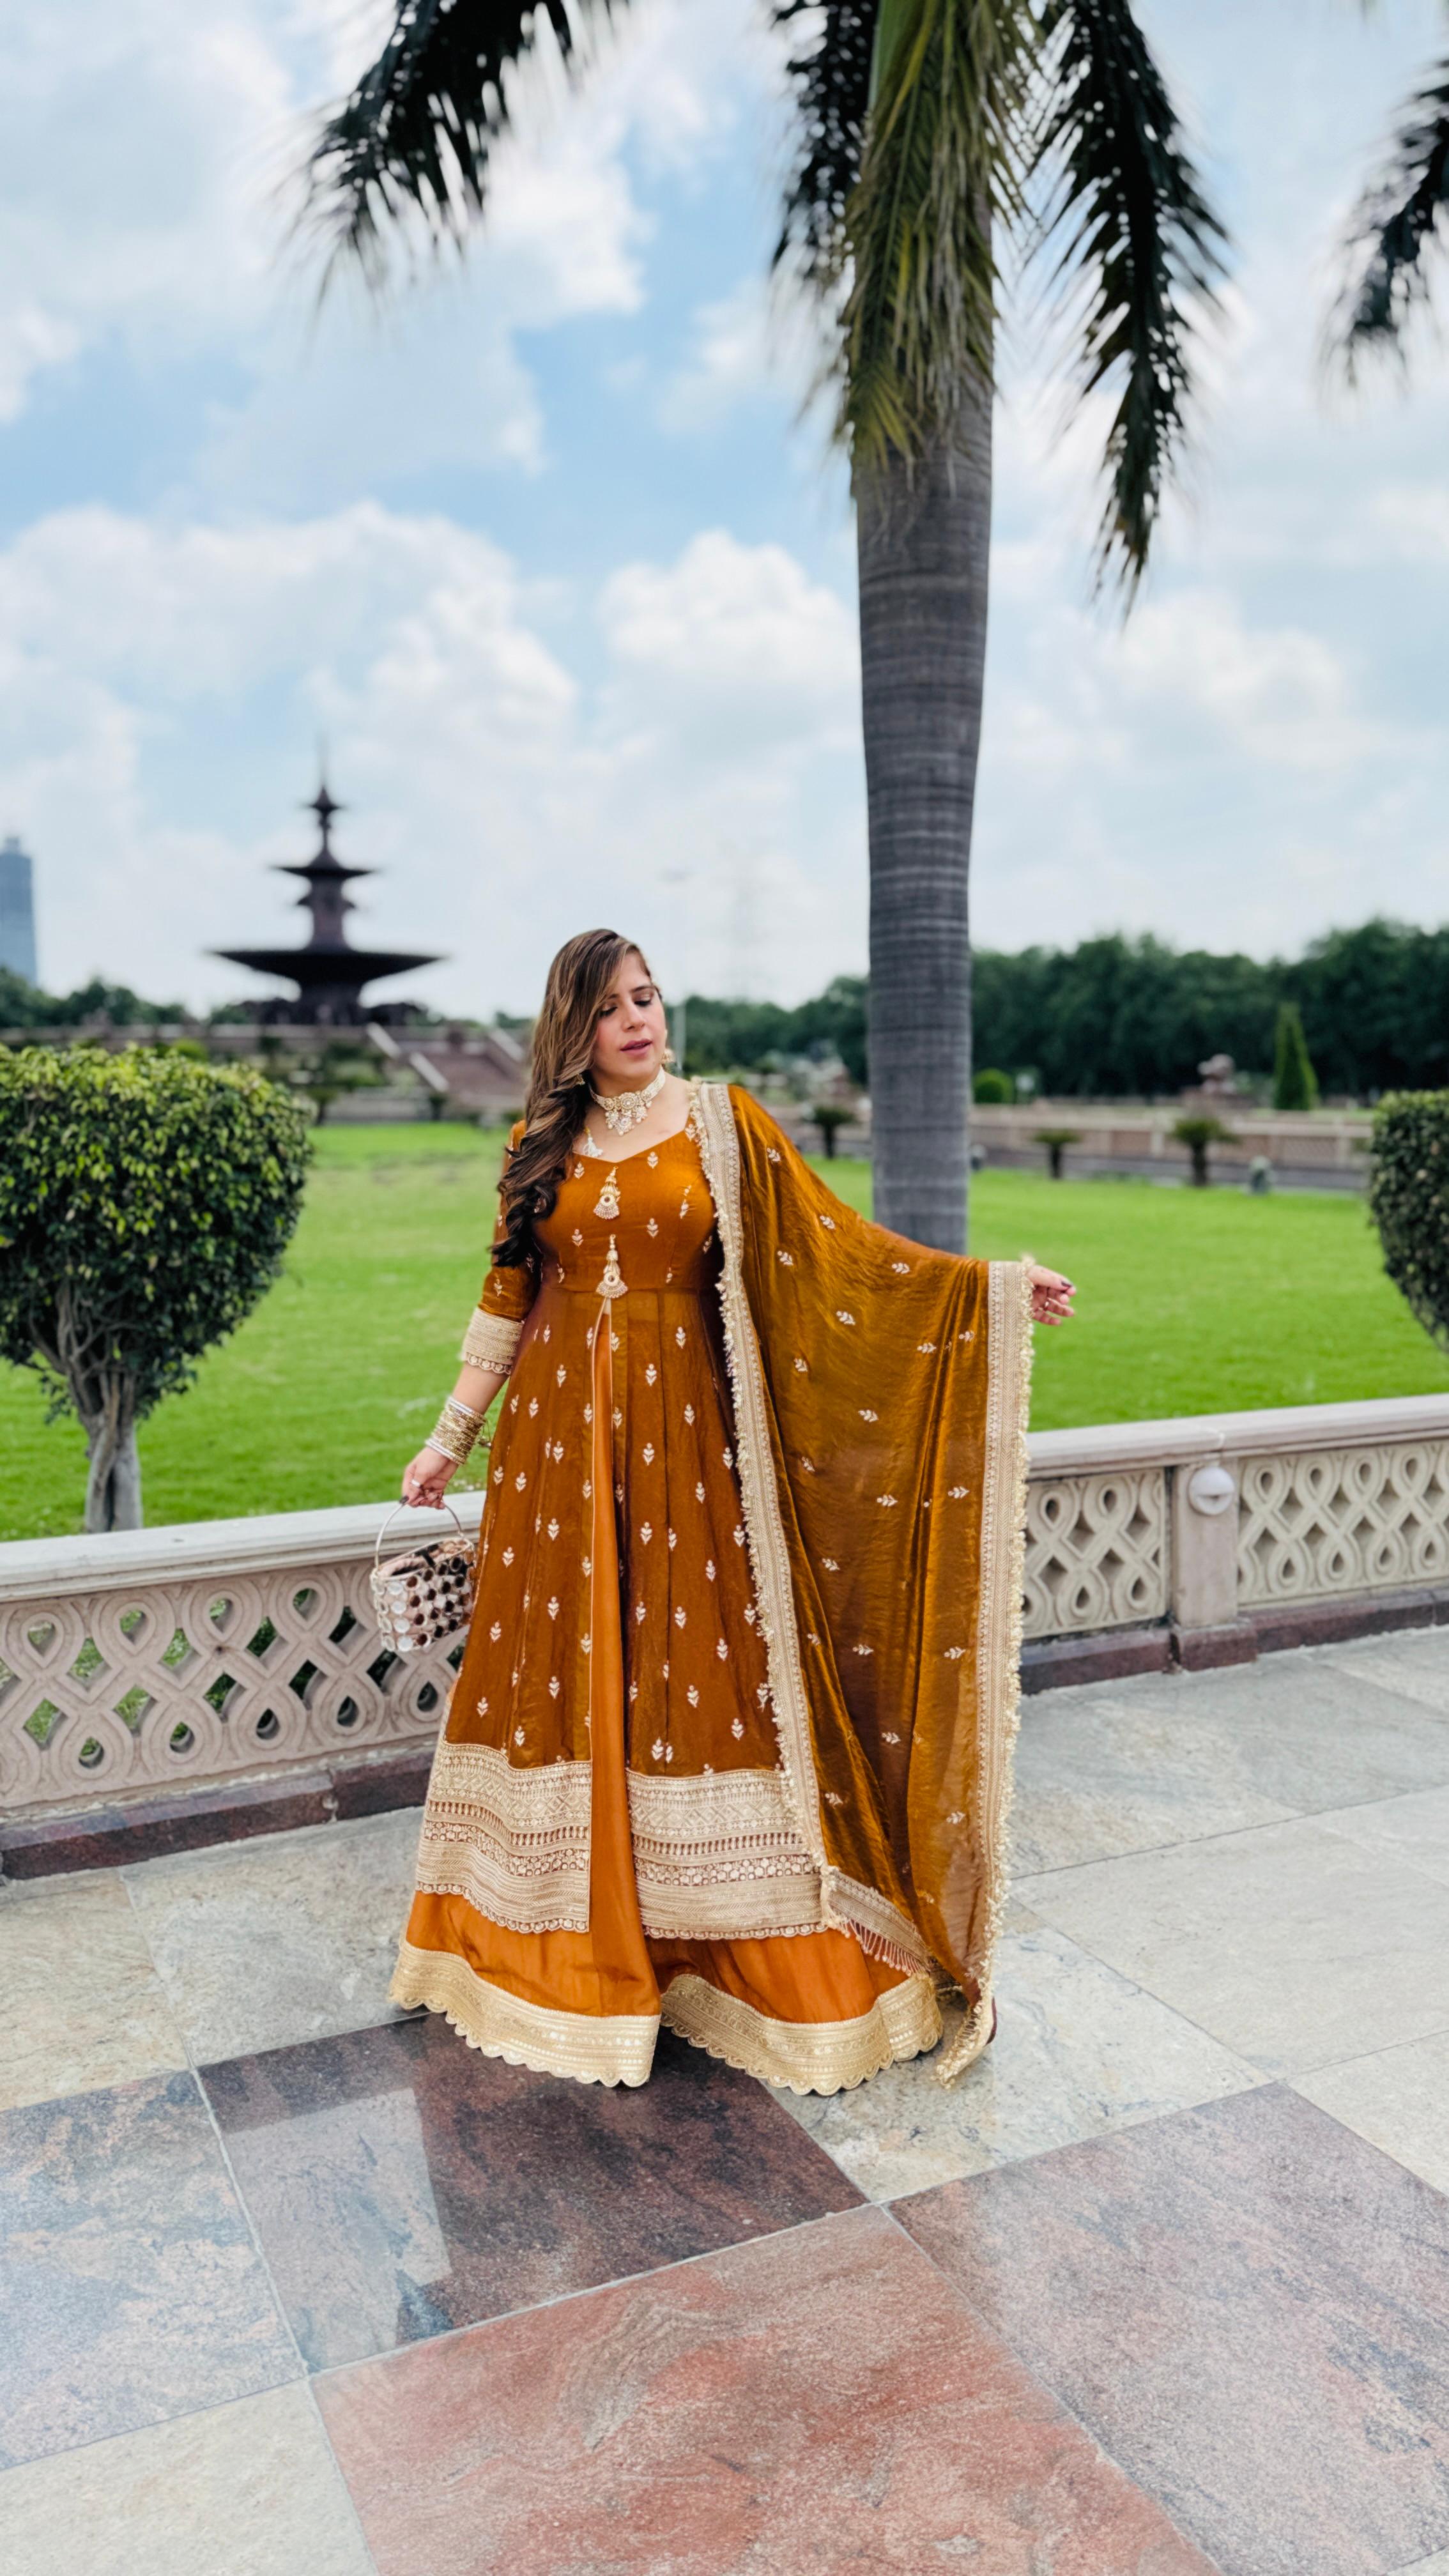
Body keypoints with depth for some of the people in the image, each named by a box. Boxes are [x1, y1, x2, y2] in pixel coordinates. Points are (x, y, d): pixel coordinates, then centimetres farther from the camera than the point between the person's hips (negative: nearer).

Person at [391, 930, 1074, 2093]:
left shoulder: (724, 1123, 0)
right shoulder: (539, 1147, 8)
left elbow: (835, 1247, -4)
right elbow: (507, 1301, 12)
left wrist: (992, 1286, -13)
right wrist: (450, 1439, 13)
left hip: (687, 1440, -2)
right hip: (561, 1442, 3)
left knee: (707, 1672, 0)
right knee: (569, 1679, 7)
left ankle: (762, 1959, 15)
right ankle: (571, 1950, 24)